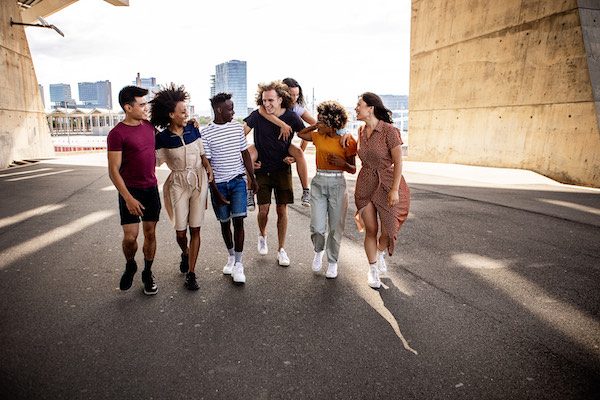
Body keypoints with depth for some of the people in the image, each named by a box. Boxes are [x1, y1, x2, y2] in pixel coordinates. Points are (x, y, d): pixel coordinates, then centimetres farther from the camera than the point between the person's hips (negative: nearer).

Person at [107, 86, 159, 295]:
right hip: (130, 191, -5)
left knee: (150, 233, 9)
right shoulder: (117, 133, -14)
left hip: (151, 188, 5)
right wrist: (128, 198, -21)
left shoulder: (149, 126, 3)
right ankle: (130, 266, 24)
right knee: (130, 236, -6)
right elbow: (113, 171, -15)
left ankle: (147, 273, 25)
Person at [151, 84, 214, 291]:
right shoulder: (162, 138, -7)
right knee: (180, 231, 2)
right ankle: (185, 253, 38)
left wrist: (208, 167, -8)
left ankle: (191, 273, 10)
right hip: (178, 183, -1)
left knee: (195, 229, 1)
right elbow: (155, 161, -3)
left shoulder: (193, 130, 0)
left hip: (199, 181, 2)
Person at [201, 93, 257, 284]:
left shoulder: (237, 127, 4)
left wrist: (252, 178, 12)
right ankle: (231, 256, 32)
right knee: (225, 222, 11)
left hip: (238, 181, 2)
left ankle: (239, 264, 0)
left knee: (238, 220, -7)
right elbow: (206, 164, -6)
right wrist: (214, 190, -9)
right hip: (219, 184, -1)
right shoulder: (206, 134, -7)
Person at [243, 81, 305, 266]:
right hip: (262, 169, 0)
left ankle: (281, 250, 17)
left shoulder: (291, 117, -8)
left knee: (282, 210, 3)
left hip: (282, 169, 1)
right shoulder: (257, 115, -10)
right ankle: (262, 235, 31)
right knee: (263, 209, -3)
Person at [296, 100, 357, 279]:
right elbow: (300, 133, 23)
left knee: (336, 227, 5)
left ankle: (332, 262, 24)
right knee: (317, 227, -4)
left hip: (337, 184, -2)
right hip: (318, 182, 2)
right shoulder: (318, 136, 5)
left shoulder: (348, 141, -4)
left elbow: (353, 169, 1)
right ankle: (319, 251, 27)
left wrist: (342, 163, -19)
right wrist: (315, 126, 10)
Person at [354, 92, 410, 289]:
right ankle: (373, 270, 23)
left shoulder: (389, 131, -14)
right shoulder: (361, 131, 5)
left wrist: (394, 190, -16)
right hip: (365, 186, 4)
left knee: (389, 232, 2)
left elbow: (398, 162, -13)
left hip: (387, 185, -4)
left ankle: (380, 254, 37)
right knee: (371, 230, 6)